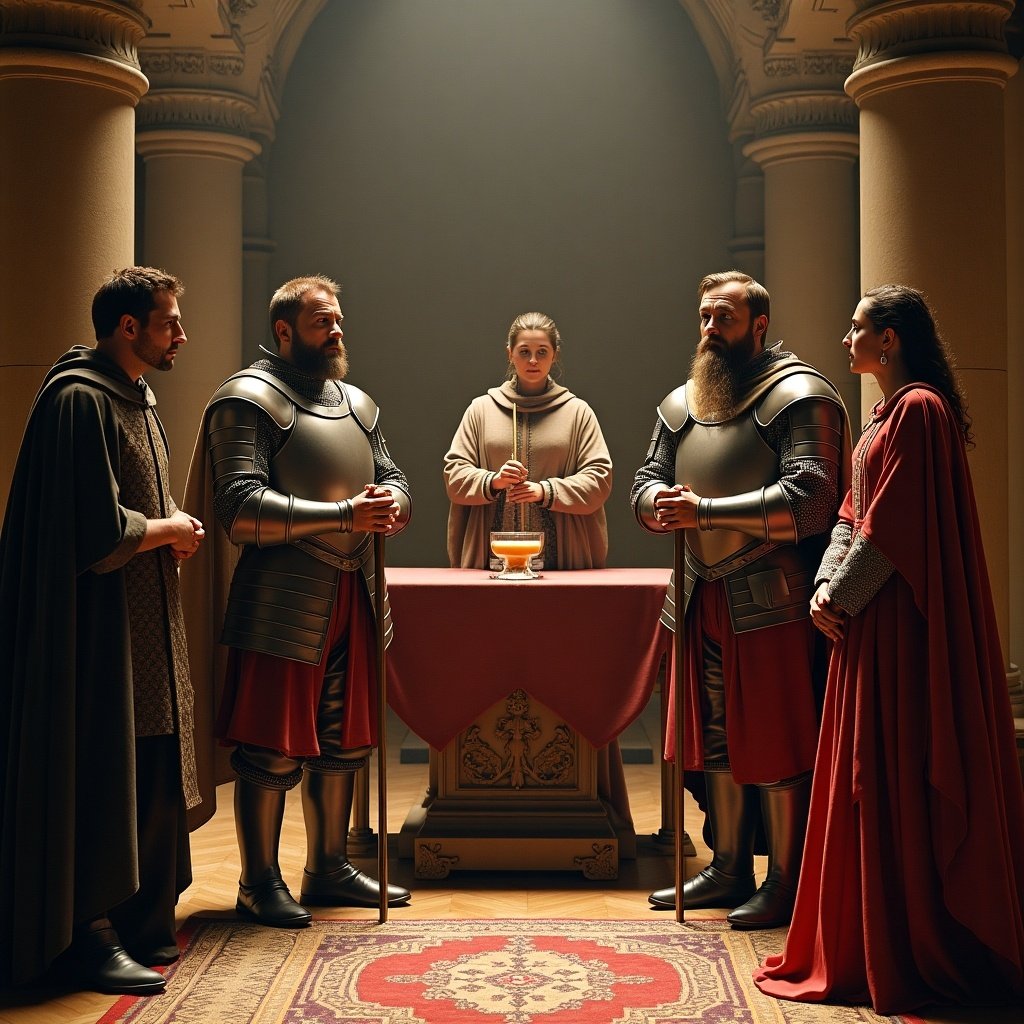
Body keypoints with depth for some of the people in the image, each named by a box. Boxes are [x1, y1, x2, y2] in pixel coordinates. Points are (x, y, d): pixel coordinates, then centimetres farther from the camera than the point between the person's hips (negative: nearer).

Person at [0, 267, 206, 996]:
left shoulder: (137, 398, 15)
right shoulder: (79, 399, -15)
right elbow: (100, 527, -22)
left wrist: (173, 530, 3)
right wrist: (170, 530, -7)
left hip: (147, 622, 10)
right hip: (98, 626, -10)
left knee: (150, 779, 11)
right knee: (100, 779, -5)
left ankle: (140, 924, 20)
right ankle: (88, 935, 4)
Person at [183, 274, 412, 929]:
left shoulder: (356, 402, 18)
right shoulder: (248, 400, -7)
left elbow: (395, 481, 18)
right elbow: (243, 508, -18)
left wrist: (391, 506, -9)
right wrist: (346, 515, -22)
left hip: (352, 595, 8)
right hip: (283, 599, -8)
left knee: (343, 741, 14)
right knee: (274, 747, -2)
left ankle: (330, 868, 27)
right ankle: (260, 882, 10)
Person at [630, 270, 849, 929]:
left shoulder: (799, 396, -8)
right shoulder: (682, 404, 16)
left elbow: (808, 498, -19)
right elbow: (648, 480, 17)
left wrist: (704, 510, -23)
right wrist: (658, 499, -10)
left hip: (773, 601, -7)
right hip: (703, 598, 7)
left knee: (775, 744, -2)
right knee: (718, 739, 14)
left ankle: (786, 885, 8)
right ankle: (729, 870, 25)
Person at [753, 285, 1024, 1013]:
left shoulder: (919, 410, -14)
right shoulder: (884, 414, 17)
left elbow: (895, 525, -19)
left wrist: (843, 596, -13)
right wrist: (827, 588, 3)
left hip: (906, 625, -10)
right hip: (871, 623, 10)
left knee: (902, 778, -4)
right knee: (867, 779, 12)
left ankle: (911, 955, 4)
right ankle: (866, 944, 20)